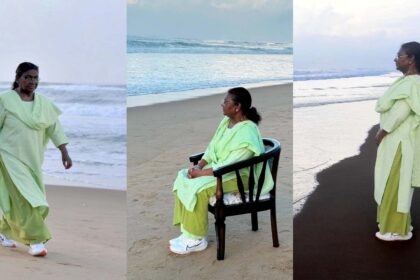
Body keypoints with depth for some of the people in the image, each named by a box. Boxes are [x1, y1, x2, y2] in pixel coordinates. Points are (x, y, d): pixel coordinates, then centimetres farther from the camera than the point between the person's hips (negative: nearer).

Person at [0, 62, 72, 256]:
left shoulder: (43, 103, 5)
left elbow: (55, 127, 4)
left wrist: (64, 153, -3)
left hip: (32, 158, 5)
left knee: (18, 199, 12)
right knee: (24, 198, -11)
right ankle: (35, 241, -7)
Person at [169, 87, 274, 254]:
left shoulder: (246, 134, -25)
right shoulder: (227, 121, 5)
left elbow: (229, 167, -27)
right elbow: (212, 148, 9)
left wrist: (200, 173, -22)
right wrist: (199, 165, -8)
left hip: (237, 176, -9)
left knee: (197, 188, -28)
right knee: (183, 178, -8)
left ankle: (197, 239, -11)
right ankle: (188, 232, -5)